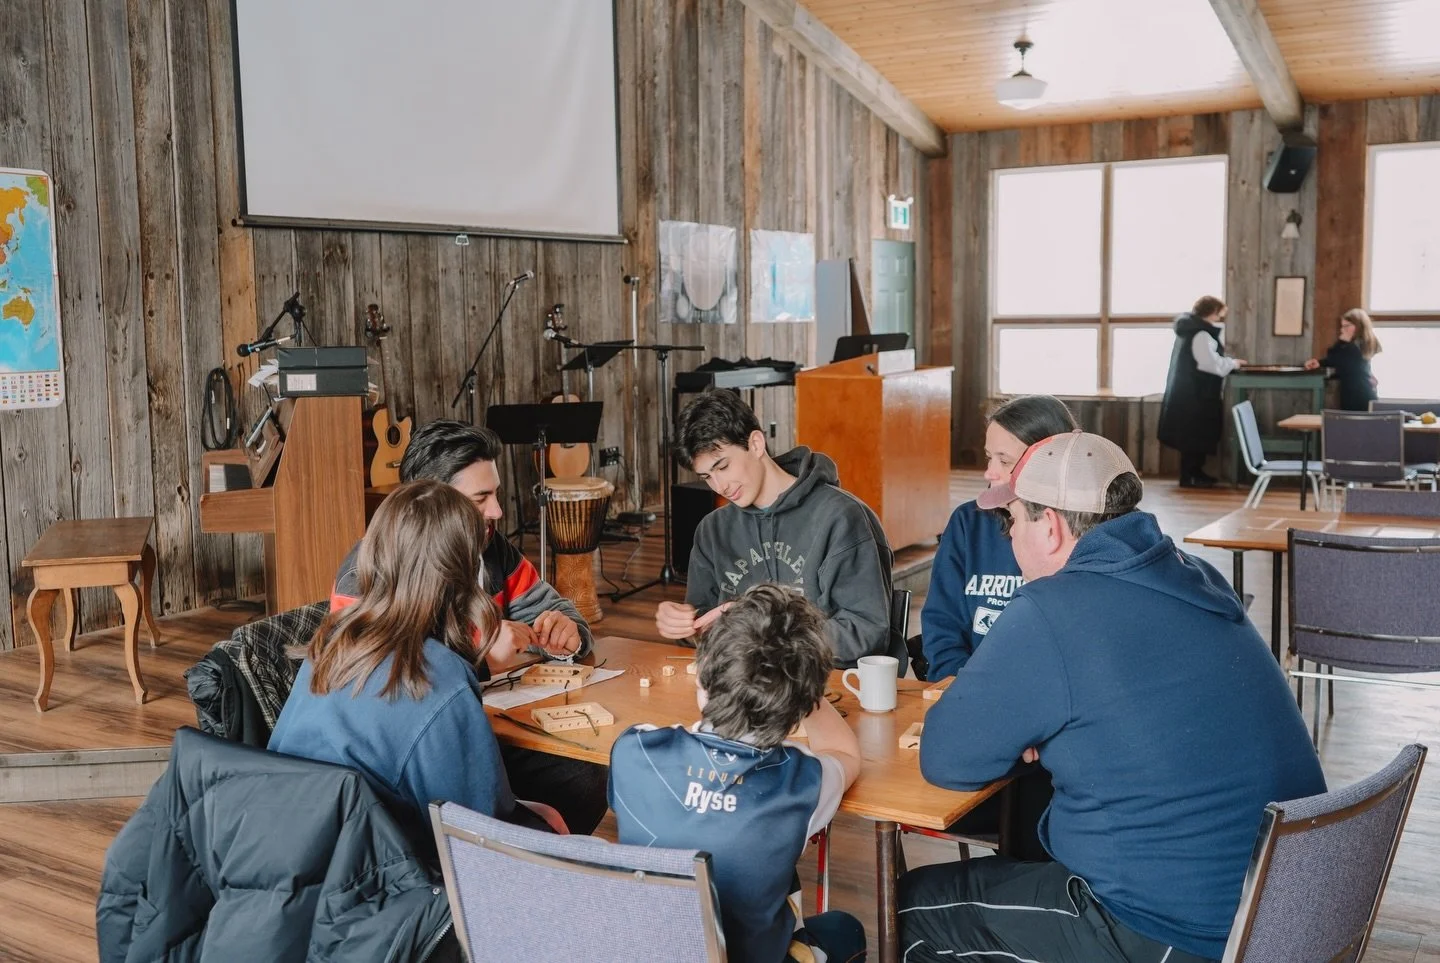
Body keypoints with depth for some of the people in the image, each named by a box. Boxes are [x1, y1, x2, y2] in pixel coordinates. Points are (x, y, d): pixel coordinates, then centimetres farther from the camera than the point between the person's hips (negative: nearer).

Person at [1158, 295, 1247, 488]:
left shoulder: (1192, 330, 13)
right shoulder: (1201, 335, -19)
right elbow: (1214, 364, -23)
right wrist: (1233, 363, -7)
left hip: (1190, 392, 10)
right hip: (1194, 395, -10)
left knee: (1197, 435, 15)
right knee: (1195, 435, -5)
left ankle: (1195, 473, 21)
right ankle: (1188, 477, -1)